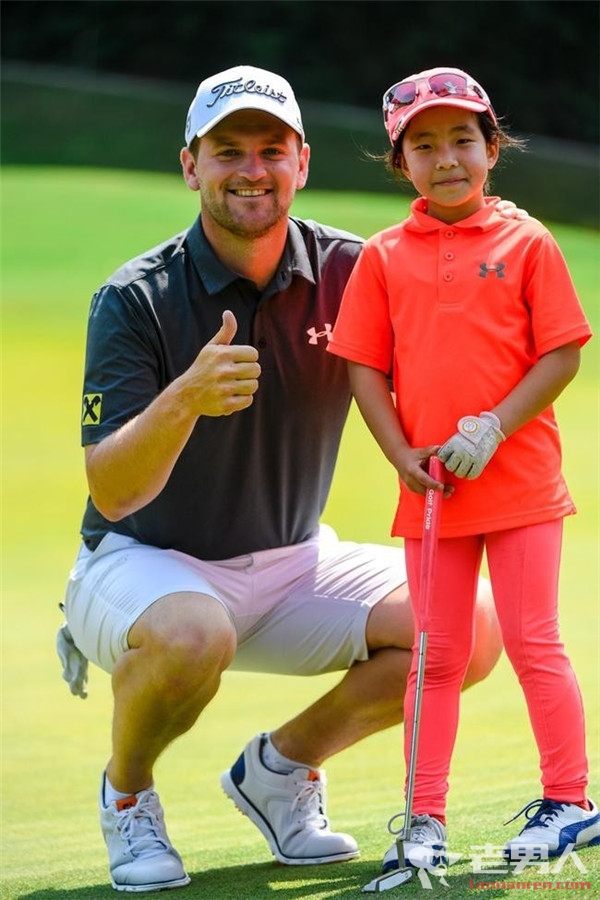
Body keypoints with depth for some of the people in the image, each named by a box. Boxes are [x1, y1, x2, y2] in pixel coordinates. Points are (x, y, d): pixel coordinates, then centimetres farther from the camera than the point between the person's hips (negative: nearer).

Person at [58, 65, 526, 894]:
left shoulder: (350, 273, -6)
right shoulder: (135, 301, -17)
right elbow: (112, 494, -25)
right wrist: (184, 400, -44)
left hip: (291, 567, 4)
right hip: (143, 566, -4)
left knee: (471, 626, -14)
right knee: (191, 635, -39)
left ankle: (282, 765, 8)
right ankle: (125, 791, -5)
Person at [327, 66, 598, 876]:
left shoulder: (526, 243, -2)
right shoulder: (383, 257, 5)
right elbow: (366, 366, 6)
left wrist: (493, 429, -15)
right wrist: (402, 455, -7)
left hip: (519, 480, -3)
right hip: (430, 490, 3)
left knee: (533, 642, 1)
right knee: (437, 656, 7)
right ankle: (426, 820, 11)